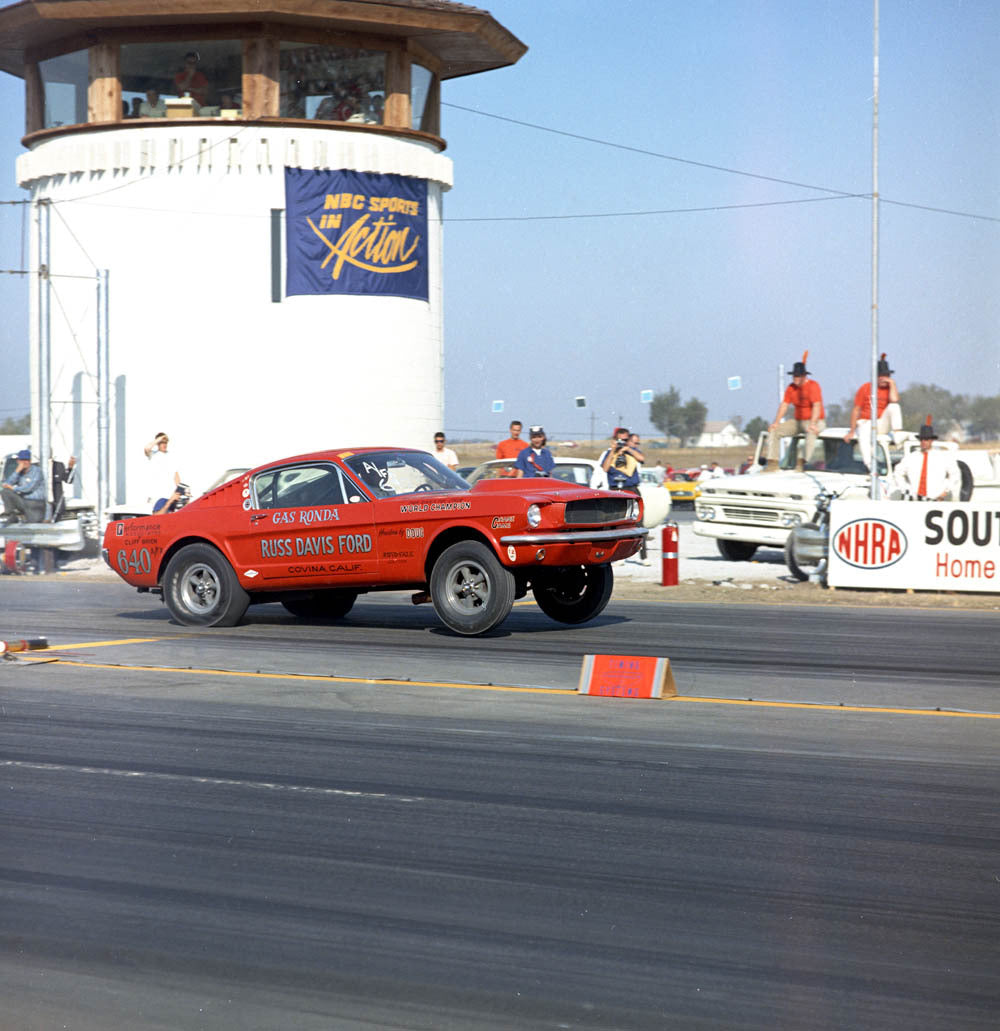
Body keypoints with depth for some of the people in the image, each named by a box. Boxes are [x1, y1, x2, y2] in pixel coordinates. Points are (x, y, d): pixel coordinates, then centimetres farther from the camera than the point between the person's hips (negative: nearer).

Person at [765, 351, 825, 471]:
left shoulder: (813, 386, -15)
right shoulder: (791, 387, 4)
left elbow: (817, 406, -26)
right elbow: (784, 405, 3)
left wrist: (812, 424, -38)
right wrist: (776, 422, -11)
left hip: (817, 421, -6)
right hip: (798, 421, 7)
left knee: (812, 432, -41)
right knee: (774, 430, -8)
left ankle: (801, 462, -47)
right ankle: (772, 463, -16)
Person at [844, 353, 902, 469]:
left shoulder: (889, 388, 5)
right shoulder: (865, 388, -1)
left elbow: (894, 400, -19)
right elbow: (856, 410, -1)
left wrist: (892, 383, -11)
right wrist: (852, 431, -5)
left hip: (883, 424, 2)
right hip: (866, 422, -2)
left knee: (894, 406, -22)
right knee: (864, 437, -37)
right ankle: (869, 466, -47)